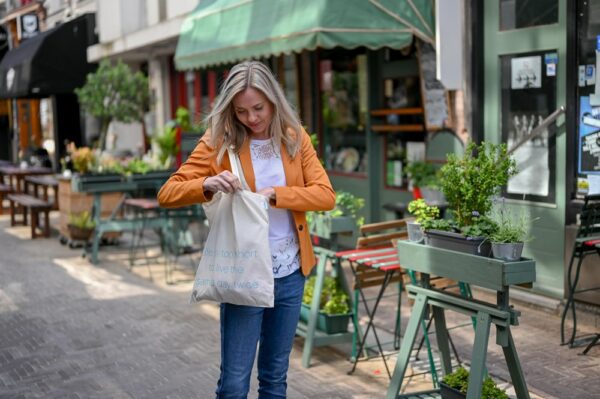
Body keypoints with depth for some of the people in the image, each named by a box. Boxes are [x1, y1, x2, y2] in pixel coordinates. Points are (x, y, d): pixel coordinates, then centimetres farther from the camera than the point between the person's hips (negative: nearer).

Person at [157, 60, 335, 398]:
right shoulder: (219, 141, -7)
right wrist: (208, 184, -30)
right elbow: (167, 194, -10)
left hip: (291, 273, 3)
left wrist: (274, 194, -21)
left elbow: (326, 195, -6)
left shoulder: (295, 137, 2)